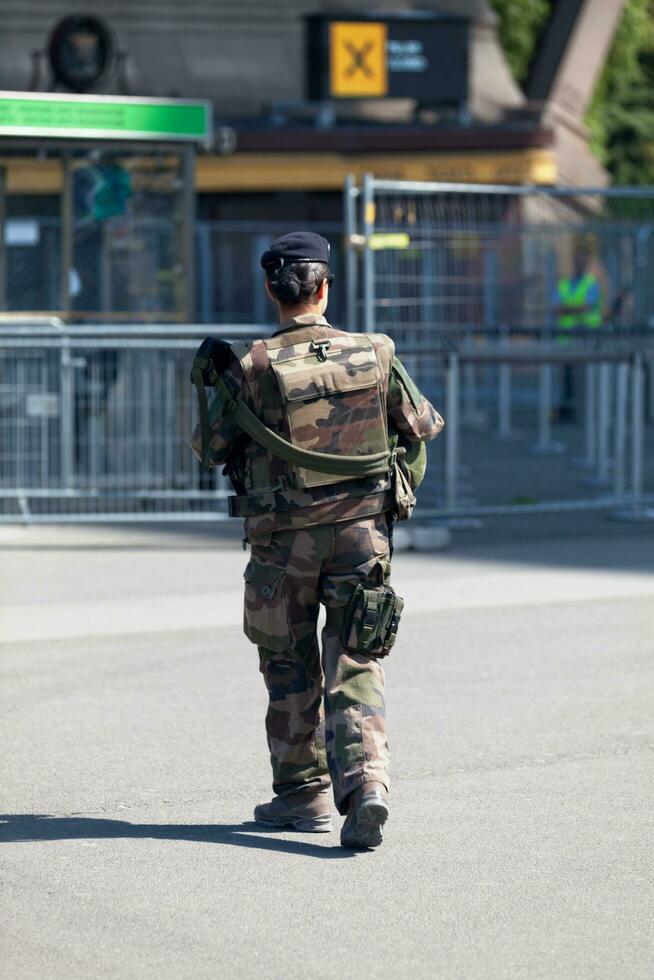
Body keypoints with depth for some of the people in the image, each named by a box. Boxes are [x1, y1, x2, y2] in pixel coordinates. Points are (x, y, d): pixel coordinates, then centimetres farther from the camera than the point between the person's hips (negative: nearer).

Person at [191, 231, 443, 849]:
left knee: (290, 667, 14)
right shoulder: (375, 355, -3)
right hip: (361, 529, 2)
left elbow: (211, 448, 1)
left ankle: (302, 793, 21)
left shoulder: (251, 367, -10)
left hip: (284, 540, -1)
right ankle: (365, 784, -16)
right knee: (353, 666, 2)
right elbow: (423, 426, 10)